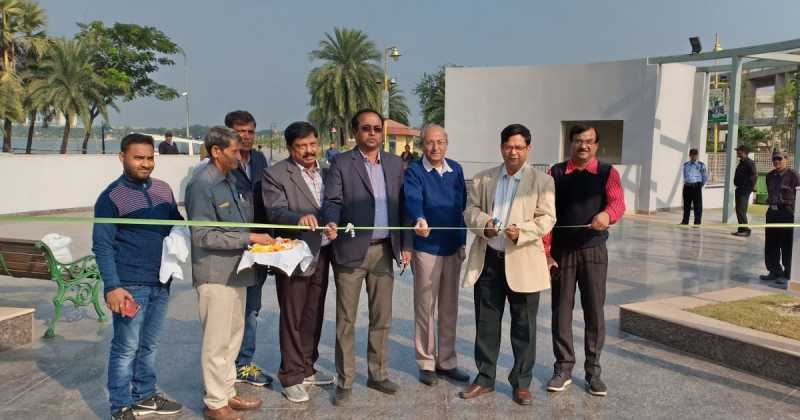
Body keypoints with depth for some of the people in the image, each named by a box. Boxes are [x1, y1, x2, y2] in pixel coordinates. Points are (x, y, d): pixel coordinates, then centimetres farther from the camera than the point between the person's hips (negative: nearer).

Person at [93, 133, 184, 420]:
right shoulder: (112, 196, -8)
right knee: (126, 348, 2)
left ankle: (145, 396, 31)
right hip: (130, 285, -6)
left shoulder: (163, 189, 8)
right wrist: (112, 286, -18)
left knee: (149, 345, 17)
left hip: (161, 282, 6)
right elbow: (102, 244, -11)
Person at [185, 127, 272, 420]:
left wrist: (258, 239, 0)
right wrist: (248, 238, -18)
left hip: (236, 271, 9)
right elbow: (203, 236, -19)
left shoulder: (230, 180, 11)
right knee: (217, 341, 3)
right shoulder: (202, 184, -15)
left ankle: (227, 393, 30)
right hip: (215, 274, -8)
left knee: (233, 335, 17)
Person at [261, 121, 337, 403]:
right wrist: (300, 217, -38)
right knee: (292, 319, 4)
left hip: (321, 255, 6)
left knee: (314, 316, 16)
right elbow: (275, 212, -21)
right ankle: (291, 377, 17)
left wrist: (333, 226, -2)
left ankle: (307, 369, 31)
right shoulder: (275, 174, -9)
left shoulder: (326, 172, 11)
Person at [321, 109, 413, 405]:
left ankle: (378, 374, 27)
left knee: (382, 317, 12)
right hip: (351, 250, -4)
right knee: (346, 319, 4)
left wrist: (405, 245, 6)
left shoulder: (395, 164, 11)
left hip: (384, 250, 4)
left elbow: (402, 205, 11)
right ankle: (344, 381, 16)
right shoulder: (341, 163, -2)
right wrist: (331, 222, -30)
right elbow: (332, 201, -8)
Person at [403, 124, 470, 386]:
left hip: (453, 247, 5)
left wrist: (462, 241, 9)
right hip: (426, 247, -5)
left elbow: (463, 205, 10)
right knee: (425, 308, 4)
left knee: (449, 307, 13)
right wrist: (419, 220, -49)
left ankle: (446, 361, 26)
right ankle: (426, 363, 19)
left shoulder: (456, 170, 6)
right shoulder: (414, 172, -10)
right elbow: (413, 200, -28)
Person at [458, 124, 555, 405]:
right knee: (485, 322, 11)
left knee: (523, 326, 7)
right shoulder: (482, 179, 11)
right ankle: (485, 379, 25)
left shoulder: (542, 181, 1)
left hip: (523, 262, -2)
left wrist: (521, 232, -22)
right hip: (487, 260, 3)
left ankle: (521, 382, 21)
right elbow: (470, 209, 8)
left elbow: (547, 218, -5)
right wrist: (483, 223, -14)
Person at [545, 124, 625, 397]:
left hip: (594, 251, 0)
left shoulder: (607, 173, 1)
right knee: (561, 310, 6)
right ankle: (563, 368, 19)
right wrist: (546, 251, -4)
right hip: (561, 251, 1)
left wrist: (607, 214, -39)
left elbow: (618, 202, -15)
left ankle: (593, 370, 19)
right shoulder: (556, 173, 3)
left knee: (594, 311, 6)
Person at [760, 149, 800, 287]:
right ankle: (774, 271, 24)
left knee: (787, 246, -1)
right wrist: (771, 203, 16)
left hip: (787, 213, -7)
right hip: (772, 212, 7)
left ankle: (787, 275, 8)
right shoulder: (770, 176, 12)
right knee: (770, 244, 11)